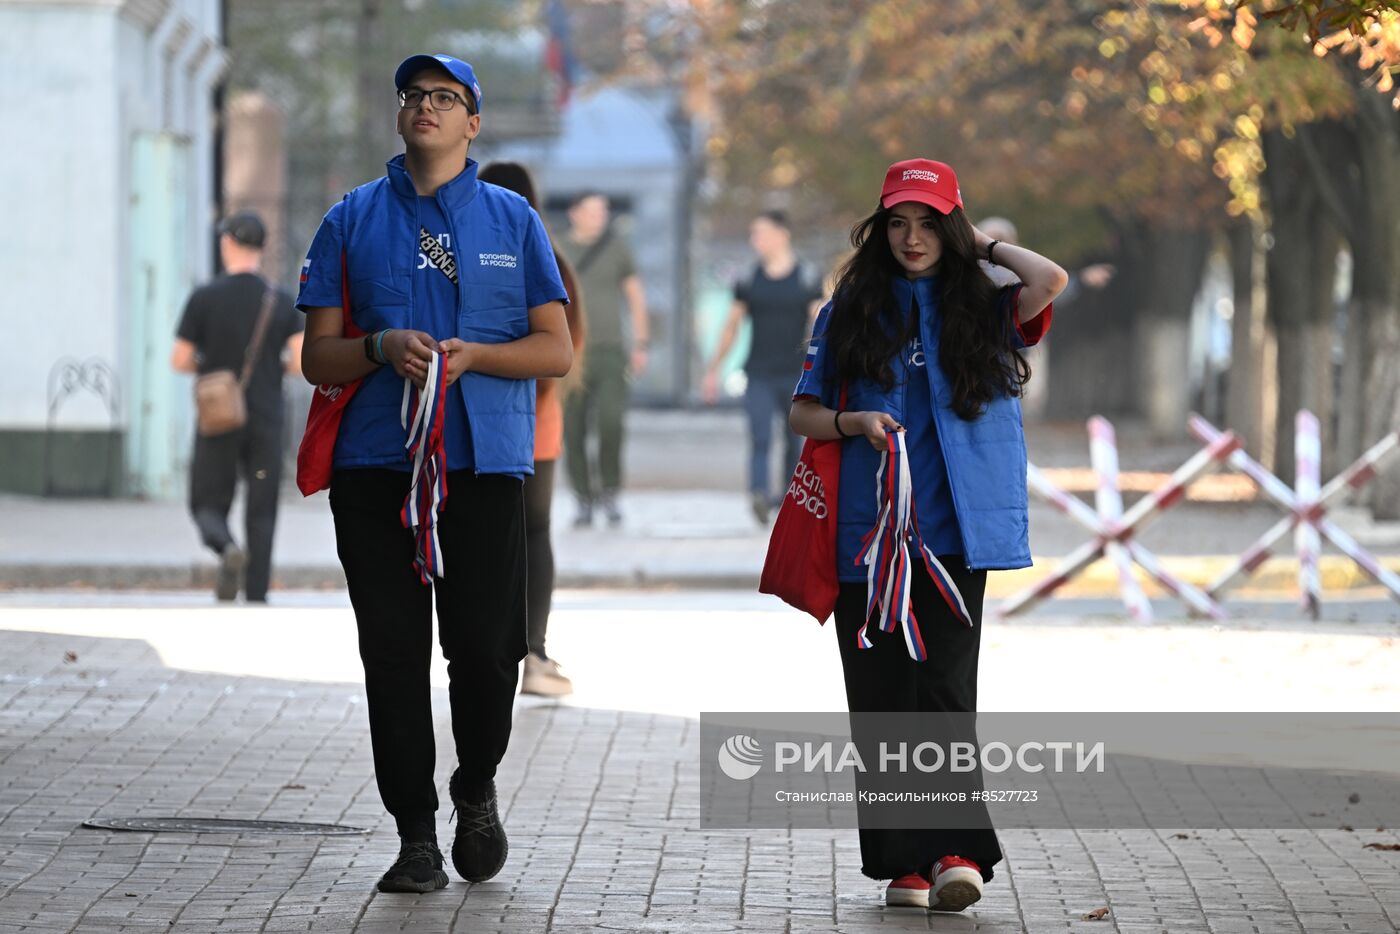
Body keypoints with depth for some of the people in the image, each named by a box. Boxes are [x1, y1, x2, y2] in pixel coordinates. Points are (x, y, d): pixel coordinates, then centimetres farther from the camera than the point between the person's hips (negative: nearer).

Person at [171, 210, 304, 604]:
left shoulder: (205, 298, -7)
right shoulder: (281, 302, -1)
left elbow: (179, 361, -3)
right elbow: (302, 363, -6)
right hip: (266, 423, 2)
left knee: (209, 506, 8)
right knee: (261, 514, 7)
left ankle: (227, 549, -23)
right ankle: (256, 599, 2)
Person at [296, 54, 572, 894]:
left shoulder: (512, 219, 10)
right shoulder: (353, 220, 11)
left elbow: (557, 351, 6)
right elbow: (317, 358, 9)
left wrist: (471, 354, -11)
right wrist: (382, 348, -12)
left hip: (486, 460, -1)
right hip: (376, 466, 1)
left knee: (486, 649, -5)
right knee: (394, 653, -1)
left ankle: (477, 792, 22)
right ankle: (416, 834, 6)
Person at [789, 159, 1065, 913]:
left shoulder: (982, 310, 8)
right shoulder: (851, 311, 11)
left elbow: (1049, 280, -11)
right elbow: (803, 411, 11)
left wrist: (984, 247, 5)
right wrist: (852, 422, -9)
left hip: (954, 531, -2)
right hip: (868, 531, 2)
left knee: (944, 682, -13)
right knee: (881, 695, 1)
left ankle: (957, 849, -17)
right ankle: (902, 860, 6)